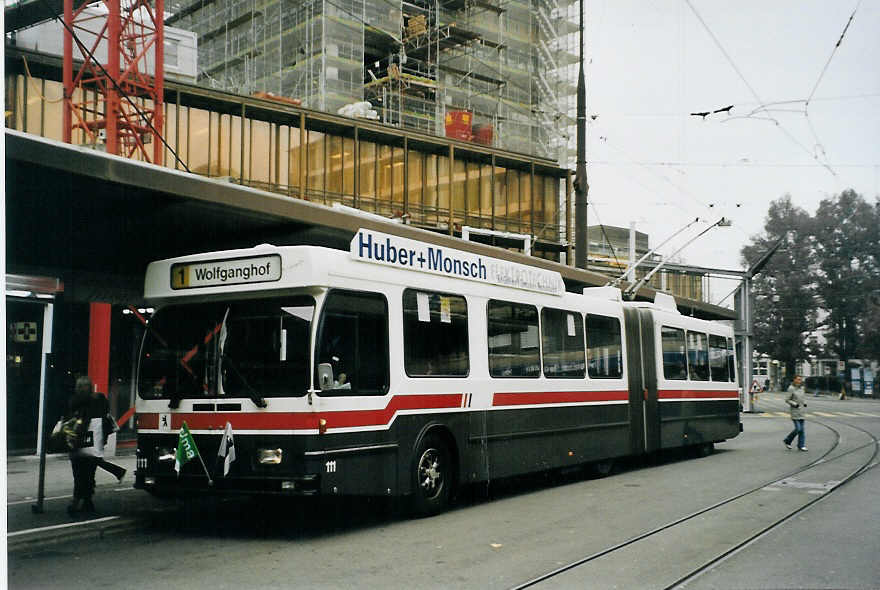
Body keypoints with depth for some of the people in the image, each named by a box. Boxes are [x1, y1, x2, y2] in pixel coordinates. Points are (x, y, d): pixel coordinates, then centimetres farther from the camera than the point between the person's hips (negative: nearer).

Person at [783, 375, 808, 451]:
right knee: (798, 428, -9)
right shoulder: (791, 388, -11)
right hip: (794, 411, -7)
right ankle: (787, 441, 11)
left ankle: (801, 445, 9)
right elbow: (787, 400, -9)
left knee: (802, 429, 4)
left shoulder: (801, 388, 9)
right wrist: (794, 404, -21)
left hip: (801, 410, 7)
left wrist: (804, 403, 3)